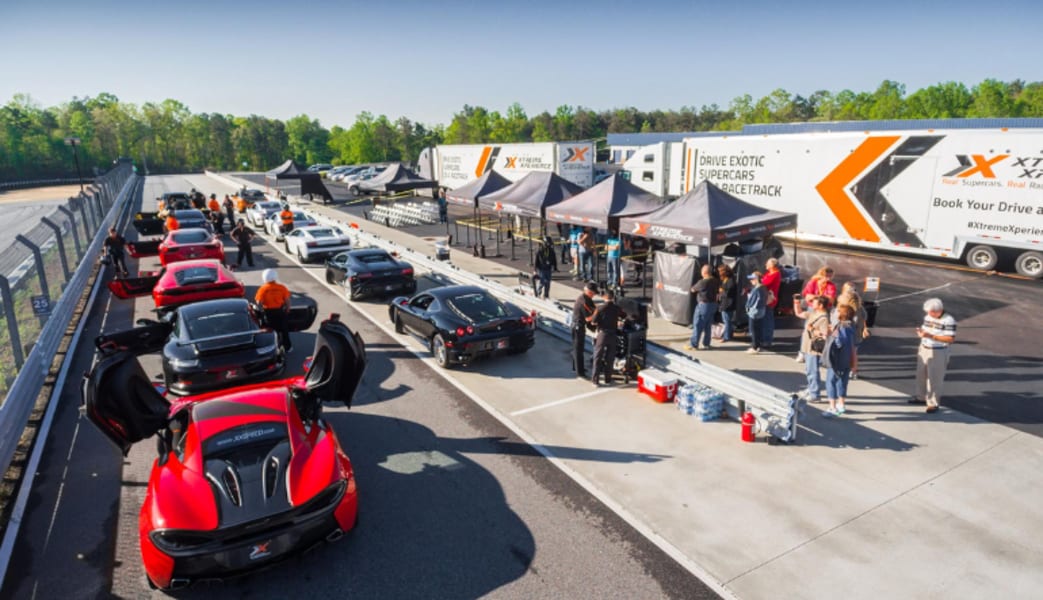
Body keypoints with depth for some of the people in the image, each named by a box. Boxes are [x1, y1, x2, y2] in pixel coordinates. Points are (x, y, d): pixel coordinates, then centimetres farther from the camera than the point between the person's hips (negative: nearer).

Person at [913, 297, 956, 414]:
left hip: (938, 353, -7)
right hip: (924, 350, 7)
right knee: (921, 375, 16)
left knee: (934, 379, -2)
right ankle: (921, 397, 33)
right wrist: (921, 331, -7)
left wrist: (931, 336, -26)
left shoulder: (949, 320, -15)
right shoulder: (928, 316, 6)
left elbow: (951, 339, -19)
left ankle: (933, 404, 8)